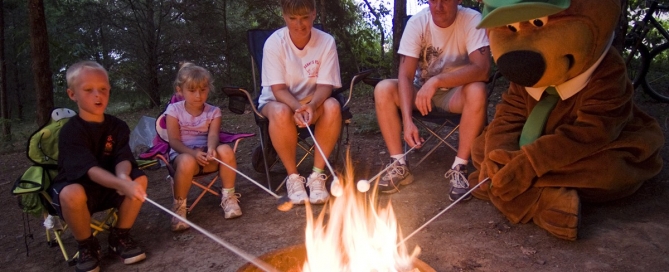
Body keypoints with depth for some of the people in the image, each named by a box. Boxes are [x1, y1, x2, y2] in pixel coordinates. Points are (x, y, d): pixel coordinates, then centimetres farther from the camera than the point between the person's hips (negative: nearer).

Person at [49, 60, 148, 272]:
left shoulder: (118, 126, -3)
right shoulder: (71, 131, -19)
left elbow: (123, 159, -17)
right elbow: (90, 169, -32)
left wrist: (123, 177, -42)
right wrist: (122, 184, -49)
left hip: (108, 187, 4)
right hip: (76, 188, -4)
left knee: (139, 179, -24)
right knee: (72, 194, -38)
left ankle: (120, 237, -3)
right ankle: (87, 246, -8)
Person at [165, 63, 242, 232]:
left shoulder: (213, 111, 4)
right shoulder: (174, 110, -2)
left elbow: (213, 135, -13)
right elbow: (174, 141, -10)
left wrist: (211, 149, -37)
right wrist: (193, 153, -29)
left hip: (206, 156, 2)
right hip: (182, 155, -2)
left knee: (226, 150, -30)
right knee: (187, 161, -39)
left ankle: (228, 197, -11)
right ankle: (179, 206, -16)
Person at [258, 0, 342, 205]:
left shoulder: (326, 42, -12)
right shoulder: (274, 43, -16)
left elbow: (325, 85, -14)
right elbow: (278, 89, -17)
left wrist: (312, 105, -36)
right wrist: (297, 107, -38)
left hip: (313, 102, 2)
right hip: (278, 101, -1)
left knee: (333, 107, -32)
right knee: (281, 113, -37)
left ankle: (317, 175, -21)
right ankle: (293, 176, -17)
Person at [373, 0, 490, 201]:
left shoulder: (472, 20, -18)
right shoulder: (417, 22, -15)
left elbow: (482, 68, -30)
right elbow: (405, 76, -20)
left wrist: (437, 81, -41)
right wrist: (407, 121, -33)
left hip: (455, 93, -2)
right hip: (421, 91, 2)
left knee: (477, 91, -34)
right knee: (383, 89, -24)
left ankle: (459, 168, -24)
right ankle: (399, 165, -18)